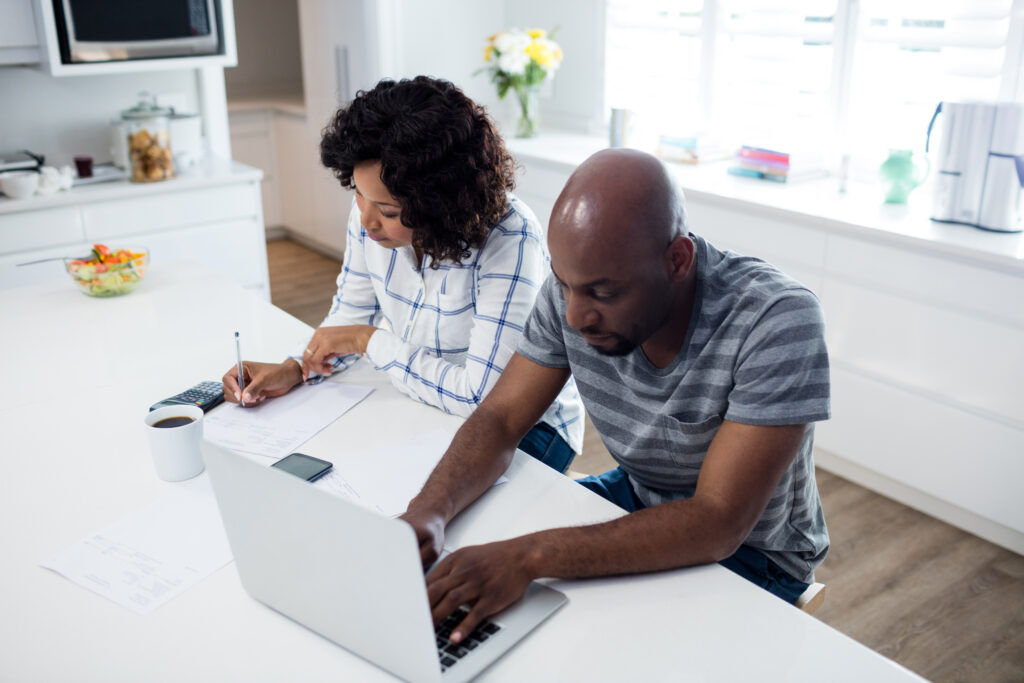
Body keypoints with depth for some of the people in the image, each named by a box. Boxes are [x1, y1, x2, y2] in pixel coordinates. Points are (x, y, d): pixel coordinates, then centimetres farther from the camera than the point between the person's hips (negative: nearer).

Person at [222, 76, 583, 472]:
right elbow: (352, 315, 7)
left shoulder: (510, 242, -30)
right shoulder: (371, 215, -9)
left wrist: (370, 341, -23)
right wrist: (293, 370, -12)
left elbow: (482, 398, -32)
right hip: (421, 408, 6)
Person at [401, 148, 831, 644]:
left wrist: (531, 557, -43)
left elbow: (718, 524, -34)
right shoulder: (575, 284, -16)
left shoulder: (777, 320, -32)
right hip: (636, 498, 5)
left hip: (750, 551, -4)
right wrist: (429, 509, -29)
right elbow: (502, 417, -9)